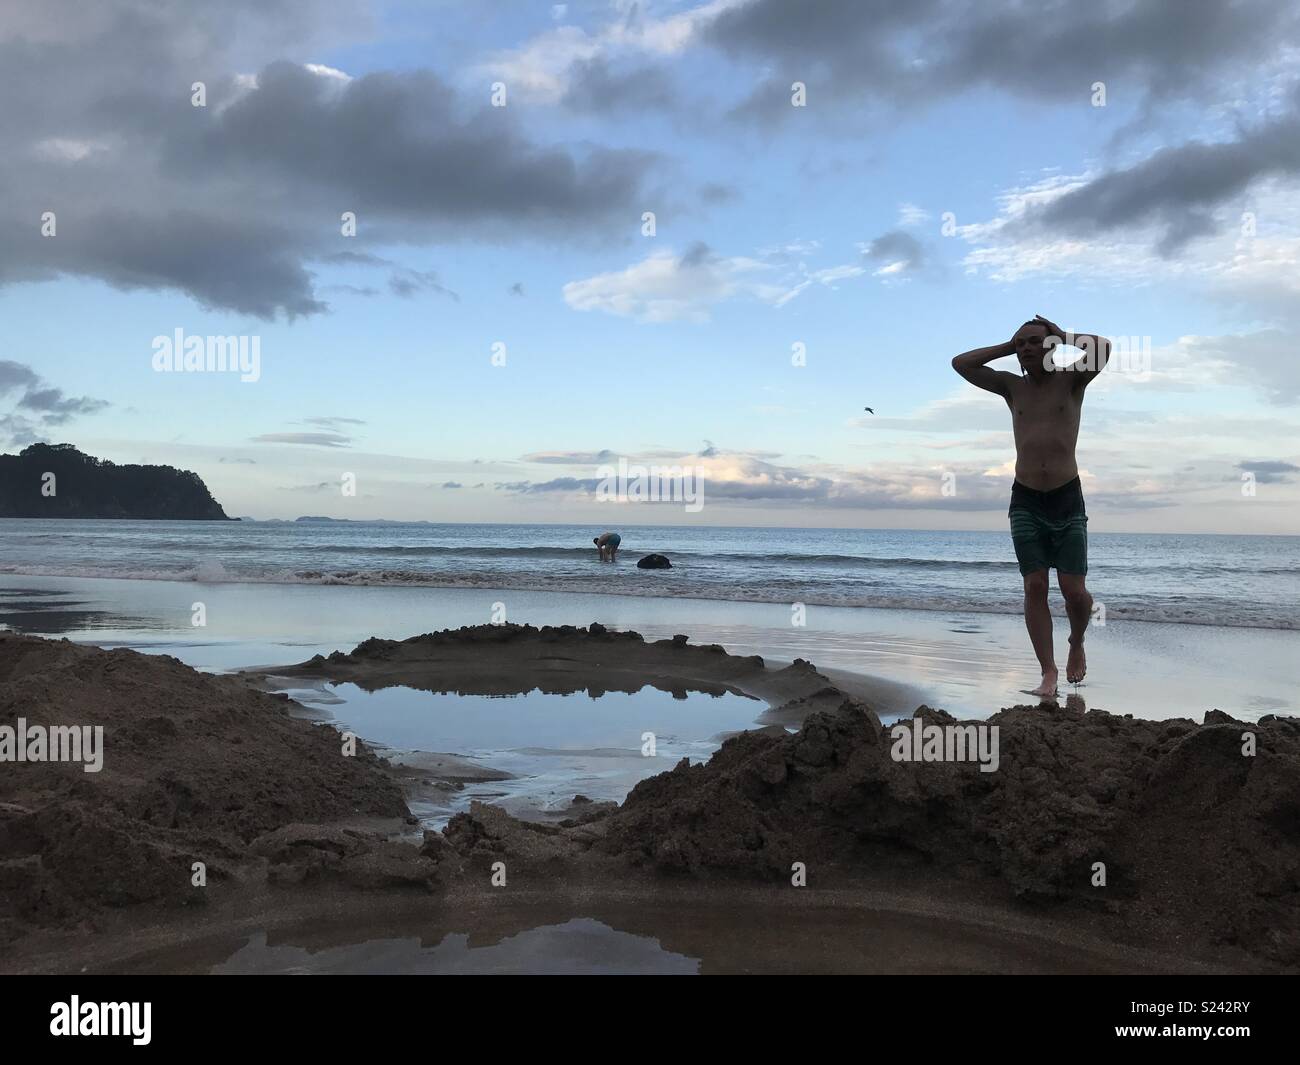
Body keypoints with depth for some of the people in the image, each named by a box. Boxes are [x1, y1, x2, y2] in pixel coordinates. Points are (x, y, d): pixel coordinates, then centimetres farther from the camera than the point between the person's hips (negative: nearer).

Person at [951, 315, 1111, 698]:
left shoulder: (1071, 379, 3)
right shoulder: (1011, 386, 10)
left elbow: (1104, 348, -16)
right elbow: (960, 364, 4)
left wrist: (1063, 335, 0)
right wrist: (1008, 346, 5)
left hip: (1068, 499, -2)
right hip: (1025, 501, 2)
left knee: (1074, 590, -5)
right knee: (1035, 586, -6)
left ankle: (1077, 644, 26)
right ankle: (1048, 672, -2)